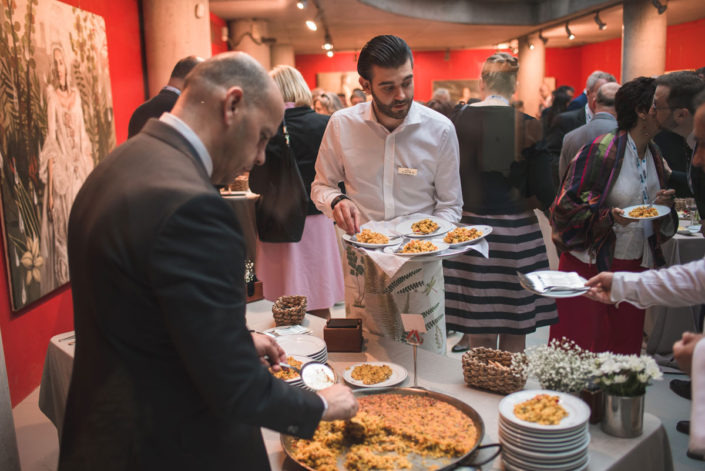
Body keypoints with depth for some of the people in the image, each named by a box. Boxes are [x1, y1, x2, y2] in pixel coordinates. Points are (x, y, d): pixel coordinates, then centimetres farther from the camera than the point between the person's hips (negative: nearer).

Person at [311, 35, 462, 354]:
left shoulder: (440, 129, -6)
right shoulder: (341, 125, -5)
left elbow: (450, 205, 1)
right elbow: (321, 186, 8)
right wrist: (336, 201, -15)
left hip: (420, 263, 0)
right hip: (362, 262, 1)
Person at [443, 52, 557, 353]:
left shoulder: (457, 120, -3)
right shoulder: (528, 125, -5)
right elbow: (544, 194, -6)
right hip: (518, 235, -1)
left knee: (480, 339, 11)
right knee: (514, 343, 13)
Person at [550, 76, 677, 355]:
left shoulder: (654, 155, 10)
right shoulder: (602, 150, -14)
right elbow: (567, 206, -16)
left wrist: (663, 204, -1)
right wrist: (609, 216, -29)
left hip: (635, 265, 7)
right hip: (591, 264, -7)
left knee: (623, 348, 13)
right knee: (578, 352, 1)